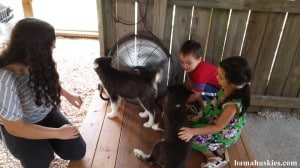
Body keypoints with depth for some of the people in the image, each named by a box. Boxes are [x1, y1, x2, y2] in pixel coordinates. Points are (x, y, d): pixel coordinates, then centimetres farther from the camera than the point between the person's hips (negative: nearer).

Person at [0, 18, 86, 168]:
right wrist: (58, 133, -23)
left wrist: (67, 94, -1)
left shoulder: (37, 62, -18)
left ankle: (46, 143, 22)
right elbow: (15, 128, -27)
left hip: (45, 114, 5)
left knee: (77, 151, -4)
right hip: (19, 127, -5)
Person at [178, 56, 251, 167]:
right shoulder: (227, 87, -18)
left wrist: (193, 131, -33)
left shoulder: (233, 104, -37)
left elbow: (218, 127, -28)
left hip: (225, 133, -8)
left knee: (195, 138, -21)